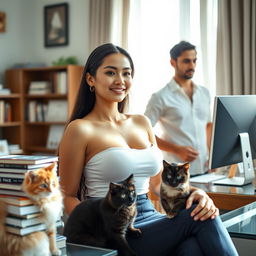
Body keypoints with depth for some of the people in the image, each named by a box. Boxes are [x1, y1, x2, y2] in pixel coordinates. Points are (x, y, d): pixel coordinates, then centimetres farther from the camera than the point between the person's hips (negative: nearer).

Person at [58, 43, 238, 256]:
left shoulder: (142, 123, 15)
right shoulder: (80, 129, -4)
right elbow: (68, 197, -2)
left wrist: (193, 193, -5)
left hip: (150, 220, 5)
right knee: (201, 220, -24)